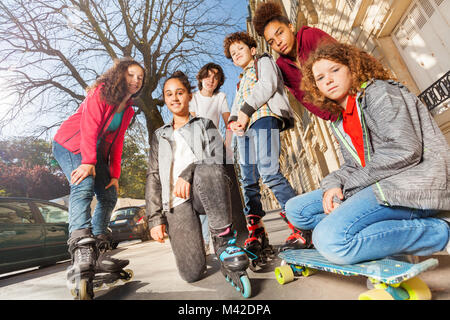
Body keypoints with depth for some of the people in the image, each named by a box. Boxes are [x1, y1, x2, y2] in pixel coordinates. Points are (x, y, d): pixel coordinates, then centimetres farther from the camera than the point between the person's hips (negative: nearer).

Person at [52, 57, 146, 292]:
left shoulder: (128, 109, 9)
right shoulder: (101, 92, -10)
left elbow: (117, 142, 4)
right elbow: (89, 125, -23)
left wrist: (115, 175, -4)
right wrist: (88, 161, -34)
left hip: (96, 152, 7)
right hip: (70, 144, -7)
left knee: (109, 195, -2)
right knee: (84, 185, -31)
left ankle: (96, 254, 2)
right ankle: (81, 250, -40)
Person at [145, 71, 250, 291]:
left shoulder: (204, 124, 18)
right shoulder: (159, 136, 23)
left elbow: (217, 157, -1)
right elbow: (153, 177, 14)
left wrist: (187, 173, -18)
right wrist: (155, 218, 4)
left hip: (204, 192, -1)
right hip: (176, 201, 2)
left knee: (207, 170, -38)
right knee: (191, 273, -14)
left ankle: (223, 240, -22)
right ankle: (193, 246, 19)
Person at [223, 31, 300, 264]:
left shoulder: (264, 61, 21)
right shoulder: (242, 80, 39)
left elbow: (268, 85, 0)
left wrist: (246, 111, -10)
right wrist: (234, 120, 2)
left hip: (264, 117, -6)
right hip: (244, 129, 7)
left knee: (269, 172, -25)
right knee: (248, 181, -4)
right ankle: (256, 235, 0)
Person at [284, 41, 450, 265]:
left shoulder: (379, 92, -5)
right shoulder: (339, 123, 17)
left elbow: (405, 151, -18)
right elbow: (354, 165, 13)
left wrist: (347, 185, -15)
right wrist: (333, 184, -9)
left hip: (415, 185, -8)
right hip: (378, 187, 9)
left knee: (330, 240, -29)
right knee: (295, 209, 2)